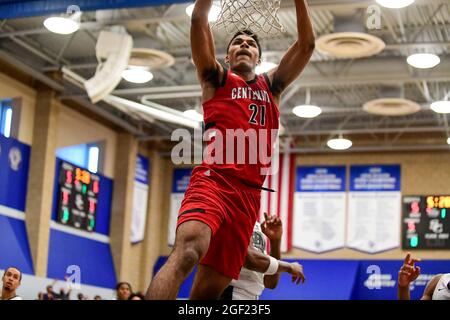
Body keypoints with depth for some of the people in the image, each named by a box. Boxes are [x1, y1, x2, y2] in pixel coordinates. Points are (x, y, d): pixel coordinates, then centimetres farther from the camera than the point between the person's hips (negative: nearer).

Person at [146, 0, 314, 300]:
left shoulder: (272, 85, 27)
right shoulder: (216, 78, 17)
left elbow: (307, 44, 21)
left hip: (250, 193, 4)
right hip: (213, 179, -4)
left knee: (210, 289, -2)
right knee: (187, 250, -33)